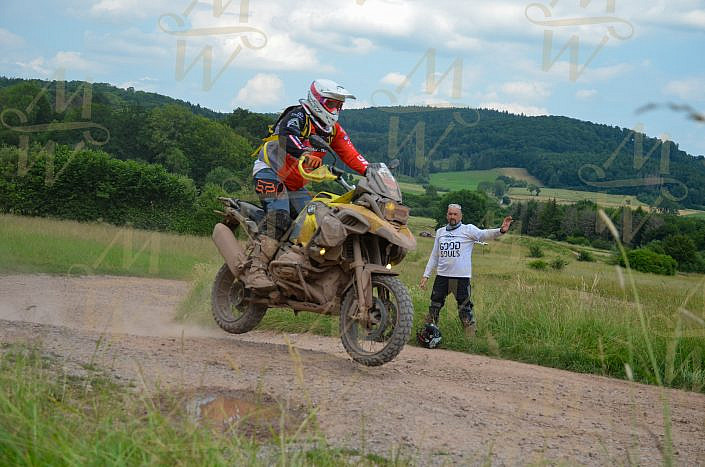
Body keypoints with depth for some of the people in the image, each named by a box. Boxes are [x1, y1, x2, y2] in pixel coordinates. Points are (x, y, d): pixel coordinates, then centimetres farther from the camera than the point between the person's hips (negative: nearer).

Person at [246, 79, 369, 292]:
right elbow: (287, 138, -35)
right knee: (279, 223, -26)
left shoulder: (333, 129, 9)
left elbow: (350, 154, 4)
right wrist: (305, 154, -55)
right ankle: (256, 272, -32)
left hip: (296, 186, 8)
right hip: (270, 174, -8)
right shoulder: (297, 116, -15)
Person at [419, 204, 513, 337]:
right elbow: (434, 256, 19)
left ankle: (471, 338, 5)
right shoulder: (440, 232, 14)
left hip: (461, 277, -4)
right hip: (442, 276, 4)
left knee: (465, 310, -2)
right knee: (434, 308, 12)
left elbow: (484, 234, -17)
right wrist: (426, 275, 15)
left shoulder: (468, 230, 0)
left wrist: (500, 231, -36)